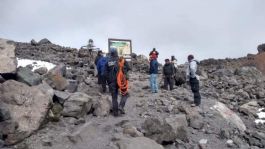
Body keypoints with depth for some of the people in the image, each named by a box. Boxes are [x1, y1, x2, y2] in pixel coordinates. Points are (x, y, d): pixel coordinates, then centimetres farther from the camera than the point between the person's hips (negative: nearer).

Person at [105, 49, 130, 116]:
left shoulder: (108, 62, 0)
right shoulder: (122, 60, -4)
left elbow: (106, 73, -1)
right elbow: (128, 68, -4)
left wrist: (108, 81, 11)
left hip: (112, 82, 2)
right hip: (121, 80, -2)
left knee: (114, 97, 11)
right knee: (125, 94, 15)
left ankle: (115, 112, 13)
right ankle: (121, 106, -4)